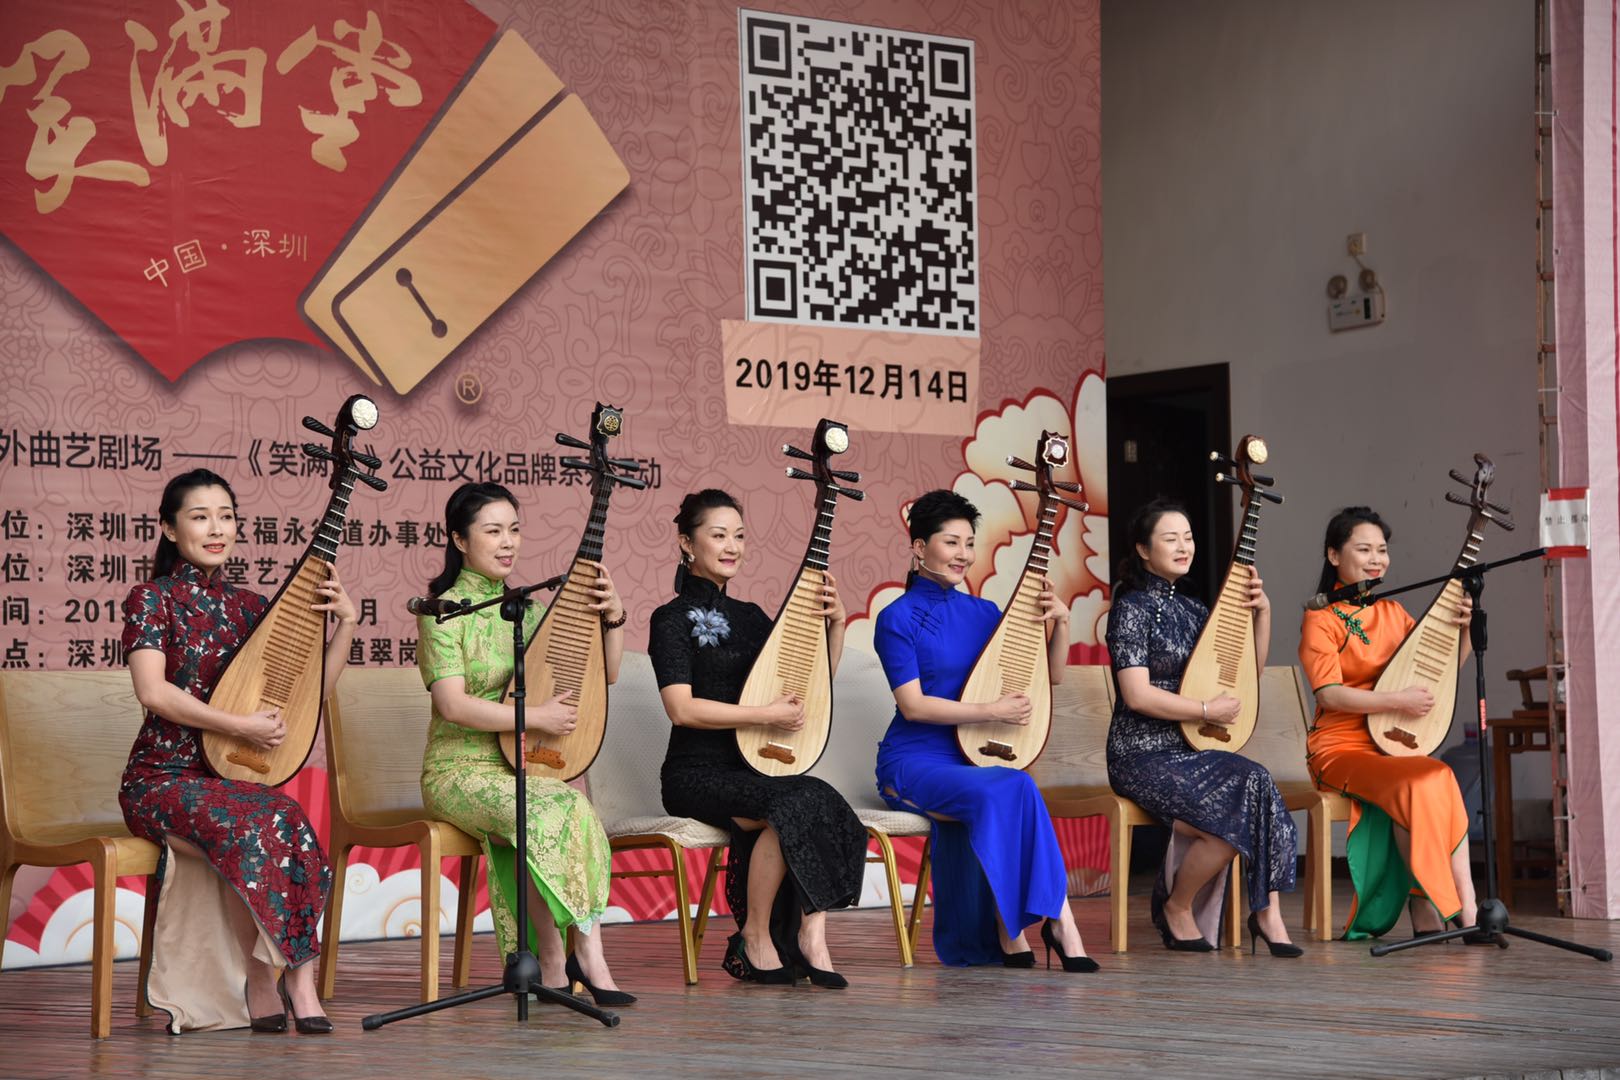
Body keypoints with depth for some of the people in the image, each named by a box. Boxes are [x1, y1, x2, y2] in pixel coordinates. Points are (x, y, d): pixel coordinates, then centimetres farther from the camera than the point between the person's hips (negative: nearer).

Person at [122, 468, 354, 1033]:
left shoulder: (250, 607, 13)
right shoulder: (152, 599, -2)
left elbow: (308, 692, 12)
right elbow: (153, 692, -17)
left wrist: (346, 623, -1)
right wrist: (239, 725, -23)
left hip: (233, 777, 4)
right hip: (162, 779, -4)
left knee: (283, 823, -30)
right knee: (252, 826, -34)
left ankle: (266, 982, -26)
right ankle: (270, 983, -20)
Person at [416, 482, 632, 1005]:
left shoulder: (526, 608, 15)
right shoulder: (444, 612, -3)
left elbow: (602, 673, 18)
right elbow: (453, 704, -16)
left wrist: (612, 618, 0)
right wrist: (535, 717, -20)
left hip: (523, 769, 5)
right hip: (461, 771, -4)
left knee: (570, 807, -30)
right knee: (543, 812, -33)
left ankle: (552, 963, -28)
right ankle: (555, 961, -24)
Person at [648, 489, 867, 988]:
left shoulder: (749, 616, 18)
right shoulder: (673, 620, -2)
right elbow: (681, 707, -15)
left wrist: (835, 625, 6)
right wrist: (766, 715, -18)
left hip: (753, 770, 6)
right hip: (697, 774, -6)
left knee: (821, 810, -27)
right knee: (794, 803, -32)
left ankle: (809, 938, -26)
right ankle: (755, 937, -18)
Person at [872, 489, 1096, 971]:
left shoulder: (983, 613, 13)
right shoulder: (897, 618, -3)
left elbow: (1050, 675, 17)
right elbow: (912, 704, -13)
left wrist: (1060, 622, -1)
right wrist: (991, 711, -19)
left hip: (972, 759, 4)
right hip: (914, 763, -4)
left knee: (994, 805, -32)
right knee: (1006, 790, -32)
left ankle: (1005, 931, -24)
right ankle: (1057, 919, -26)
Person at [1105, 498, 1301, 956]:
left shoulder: (1191, 609, 15)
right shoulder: (1132, 608, -8)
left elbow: (1251, 666, 21)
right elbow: (1137, 695, -18)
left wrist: (1262, 611, 8)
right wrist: (1208, 710, -15)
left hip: (1189, 752, 7)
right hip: (1144, 756, -7)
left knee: (1254, 783, -24)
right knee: (1237, 813, -26)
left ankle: (1266, 911, -20)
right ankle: (1177, 909, -5)